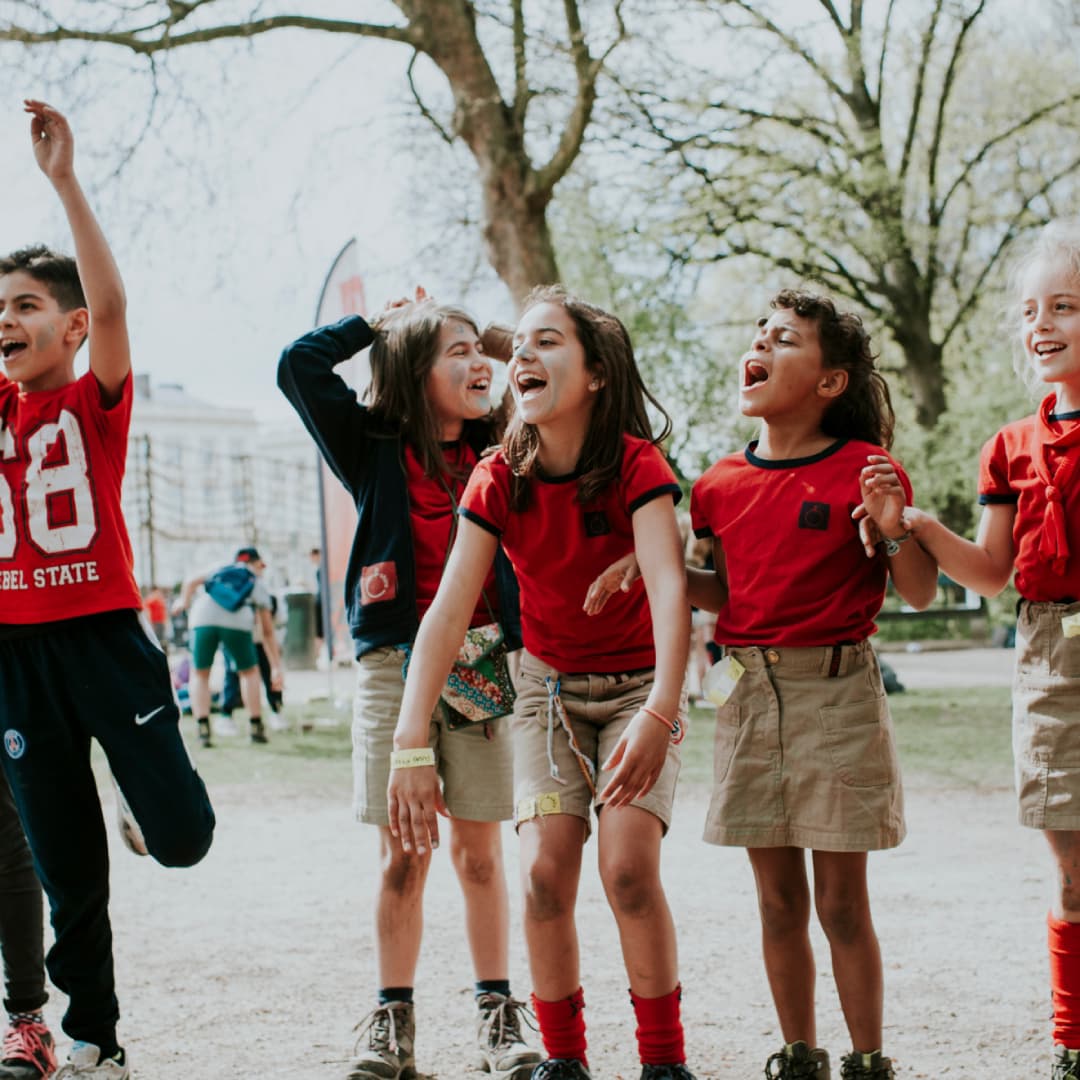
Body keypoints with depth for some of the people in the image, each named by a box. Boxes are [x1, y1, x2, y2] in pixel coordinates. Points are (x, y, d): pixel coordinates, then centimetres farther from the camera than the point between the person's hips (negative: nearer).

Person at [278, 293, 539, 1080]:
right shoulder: (374, 447, 4)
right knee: (402, 852, 2)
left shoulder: (499, 454, 7)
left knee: (480, 849, 3)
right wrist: (382, 320, 4)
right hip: (394, 660, -1)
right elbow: (301, 365, -5)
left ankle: (498, 1014, 11)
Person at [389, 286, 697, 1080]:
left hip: (638, 685, -3)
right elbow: (449, 611, -16)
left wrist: (659, 716, -48)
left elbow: (669, 588, -33)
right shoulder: (500, 481, -10)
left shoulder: (635, 465, -20)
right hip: (549, 686, 3)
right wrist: (411, 746, -26)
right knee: (546, 870, -13)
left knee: (629, 866, -20)